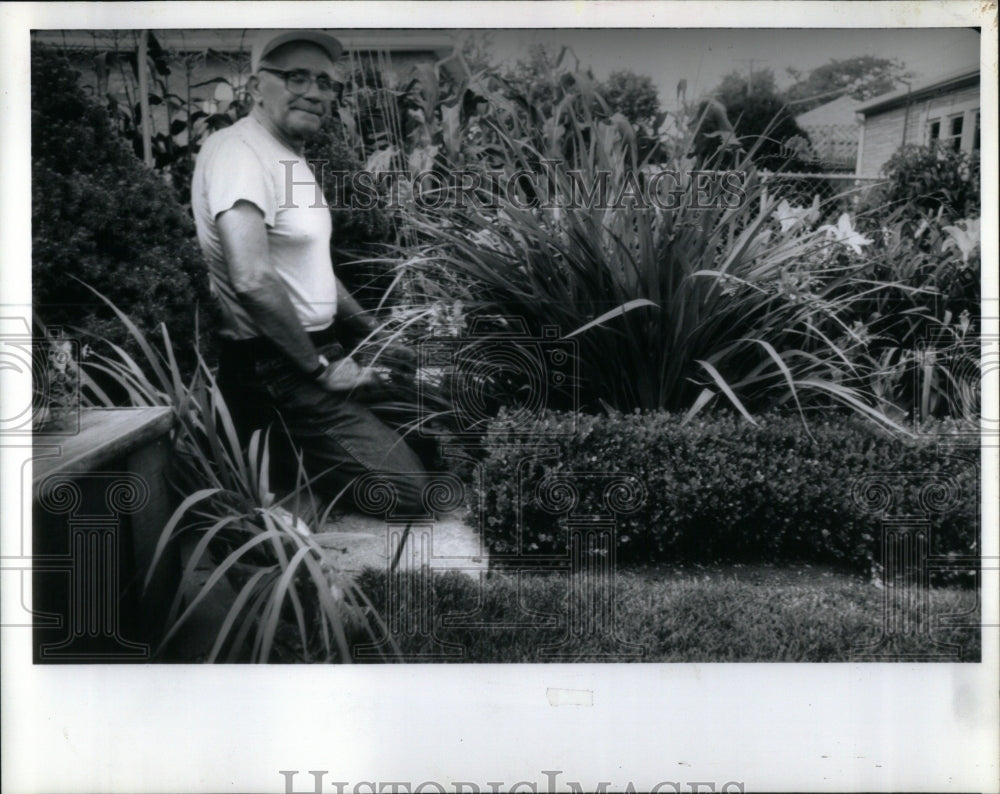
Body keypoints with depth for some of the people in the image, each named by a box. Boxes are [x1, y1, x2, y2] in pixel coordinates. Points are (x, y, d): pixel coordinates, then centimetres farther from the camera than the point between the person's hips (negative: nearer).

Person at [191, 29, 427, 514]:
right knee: (405, 488, -16)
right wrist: (321, 367, -20)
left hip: (308, 354, 11)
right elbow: (252, 280, -29)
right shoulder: (239, 152, -17)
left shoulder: (292, 158, 16)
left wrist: (373, 335, 18)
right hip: (275, 369, -11)